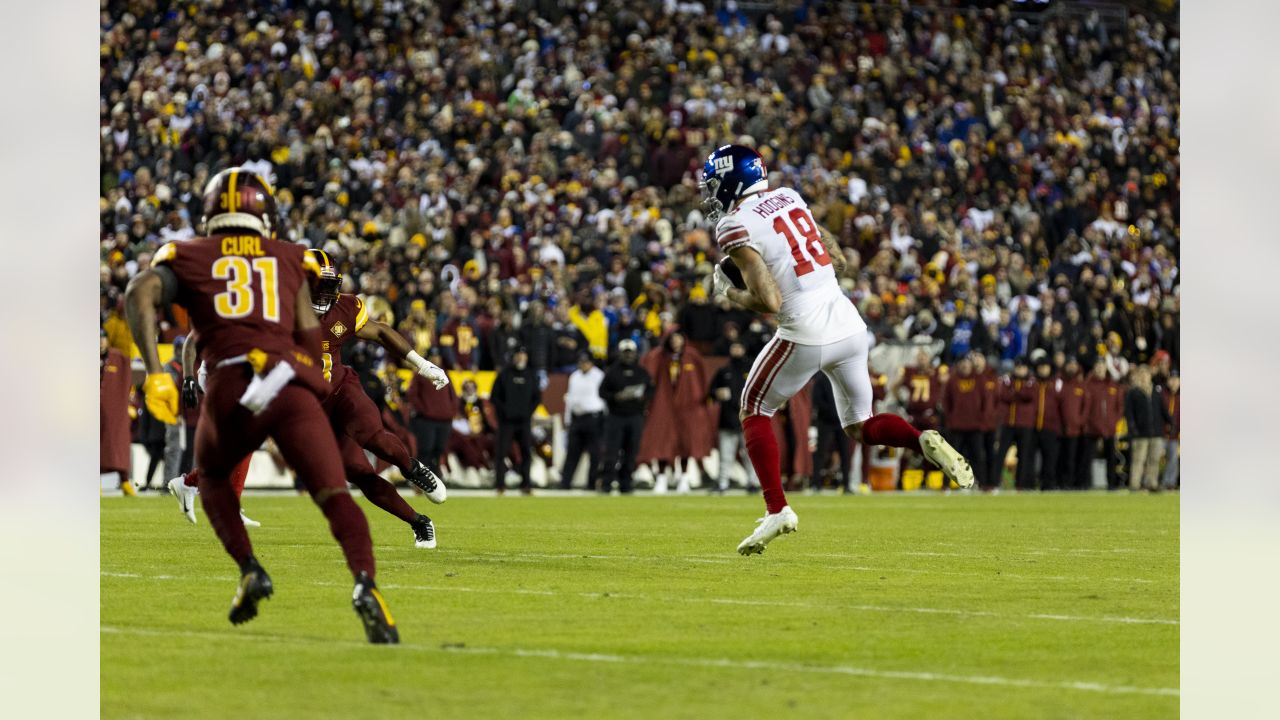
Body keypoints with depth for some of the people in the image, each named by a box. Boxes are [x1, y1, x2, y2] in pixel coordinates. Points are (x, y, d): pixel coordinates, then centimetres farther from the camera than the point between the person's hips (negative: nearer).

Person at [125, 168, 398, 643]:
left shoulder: (189, 258, 21)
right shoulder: (290, 260, 24)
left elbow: (141, 293, 1)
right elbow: (310, 337, 15)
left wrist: (155, 373, -4)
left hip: (232, 383, 0)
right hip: (292, 383, 0)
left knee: (212, 476, 29)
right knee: (334, 493, -5)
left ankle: (250, 569, 10)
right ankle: (365, 584, -31)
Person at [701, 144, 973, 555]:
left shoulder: (736, 227, -10)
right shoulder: (788, 198, 13)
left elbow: (768, 301, -17)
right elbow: (838, 262, 19)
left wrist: (728, 293, 1)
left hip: (806, 335, -6)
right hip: (848, 324, 6)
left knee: (755, 412, 15)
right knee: (860, 426, 17)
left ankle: (777, 509, 7)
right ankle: (923, 442, -11)